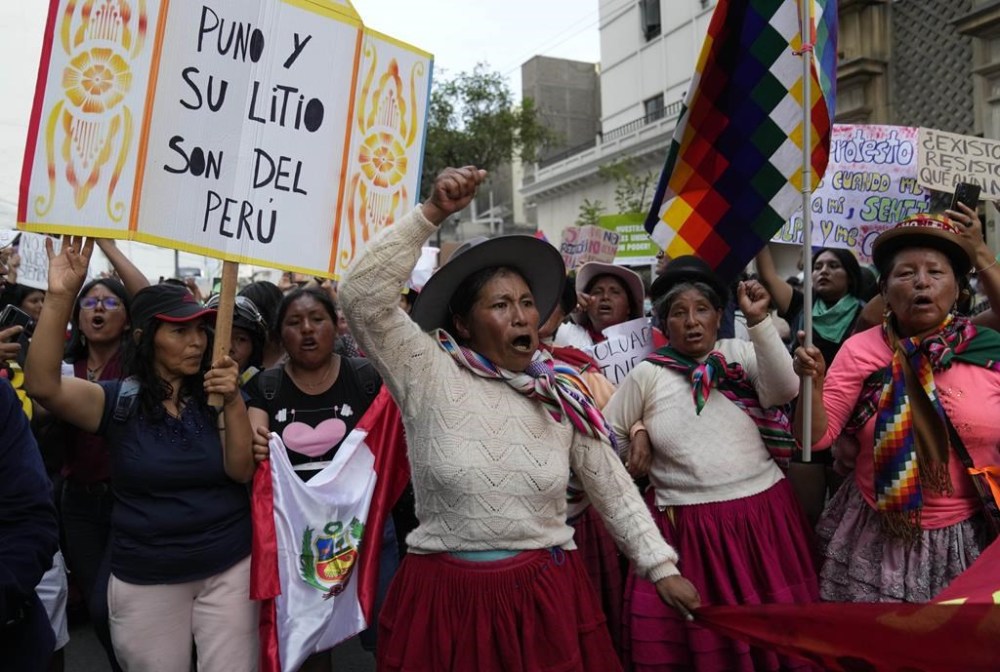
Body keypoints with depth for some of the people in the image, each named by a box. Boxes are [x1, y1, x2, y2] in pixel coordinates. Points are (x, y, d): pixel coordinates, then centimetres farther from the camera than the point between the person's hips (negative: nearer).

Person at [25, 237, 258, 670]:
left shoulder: (215, 397, 1)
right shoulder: (119, 401, -5)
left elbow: (241, 472, -9)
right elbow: (42, 386, -22)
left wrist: (233, 402, -23)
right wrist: (60, 298, -32)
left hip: (229, 568, 1)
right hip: (145, 579, 0)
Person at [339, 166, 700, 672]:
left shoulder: (562, 394, 2)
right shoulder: (430, 375, -8)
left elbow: (614, 489, 9)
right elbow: (361, 295, -19)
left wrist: (661, 566, 9)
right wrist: (431, 213, -21)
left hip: (547, 594, 2)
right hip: (446, 595, -1)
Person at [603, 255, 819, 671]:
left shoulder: (742, 354, 1)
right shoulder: (647, 374, 0)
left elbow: (785, 390, -17)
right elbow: (606, 437, 8)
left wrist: (759, 321, -22)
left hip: (762, 514, 1)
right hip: (685, 527, 0)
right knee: (699, 637, 8)